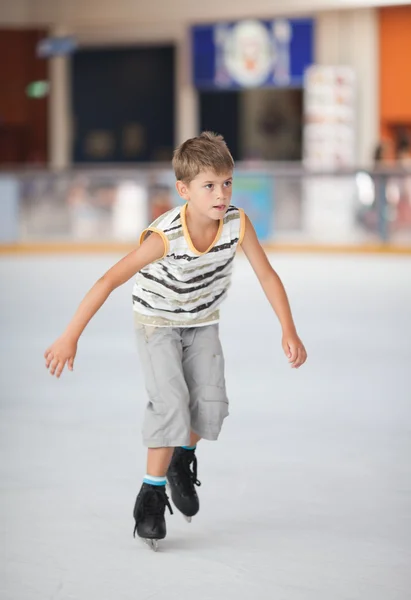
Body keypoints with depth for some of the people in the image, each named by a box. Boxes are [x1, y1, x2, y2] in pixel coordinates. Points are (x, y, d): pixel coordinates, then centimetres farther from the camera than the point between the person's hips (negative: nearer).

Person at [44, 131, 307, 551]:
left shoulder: (237, 224, -24)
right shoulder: (165, 237, -35)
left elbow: (267, 275, -12)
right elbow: (108, 282, -35)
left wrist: (289, 331, -17)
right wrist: (71, 337, -37)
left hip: (202, 322, 4)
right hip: (157, 322, -4)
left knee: (211, 403, -8)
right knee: (170, 401, -19)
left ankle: (181, 460, 23)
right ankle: (152, 494, -4)